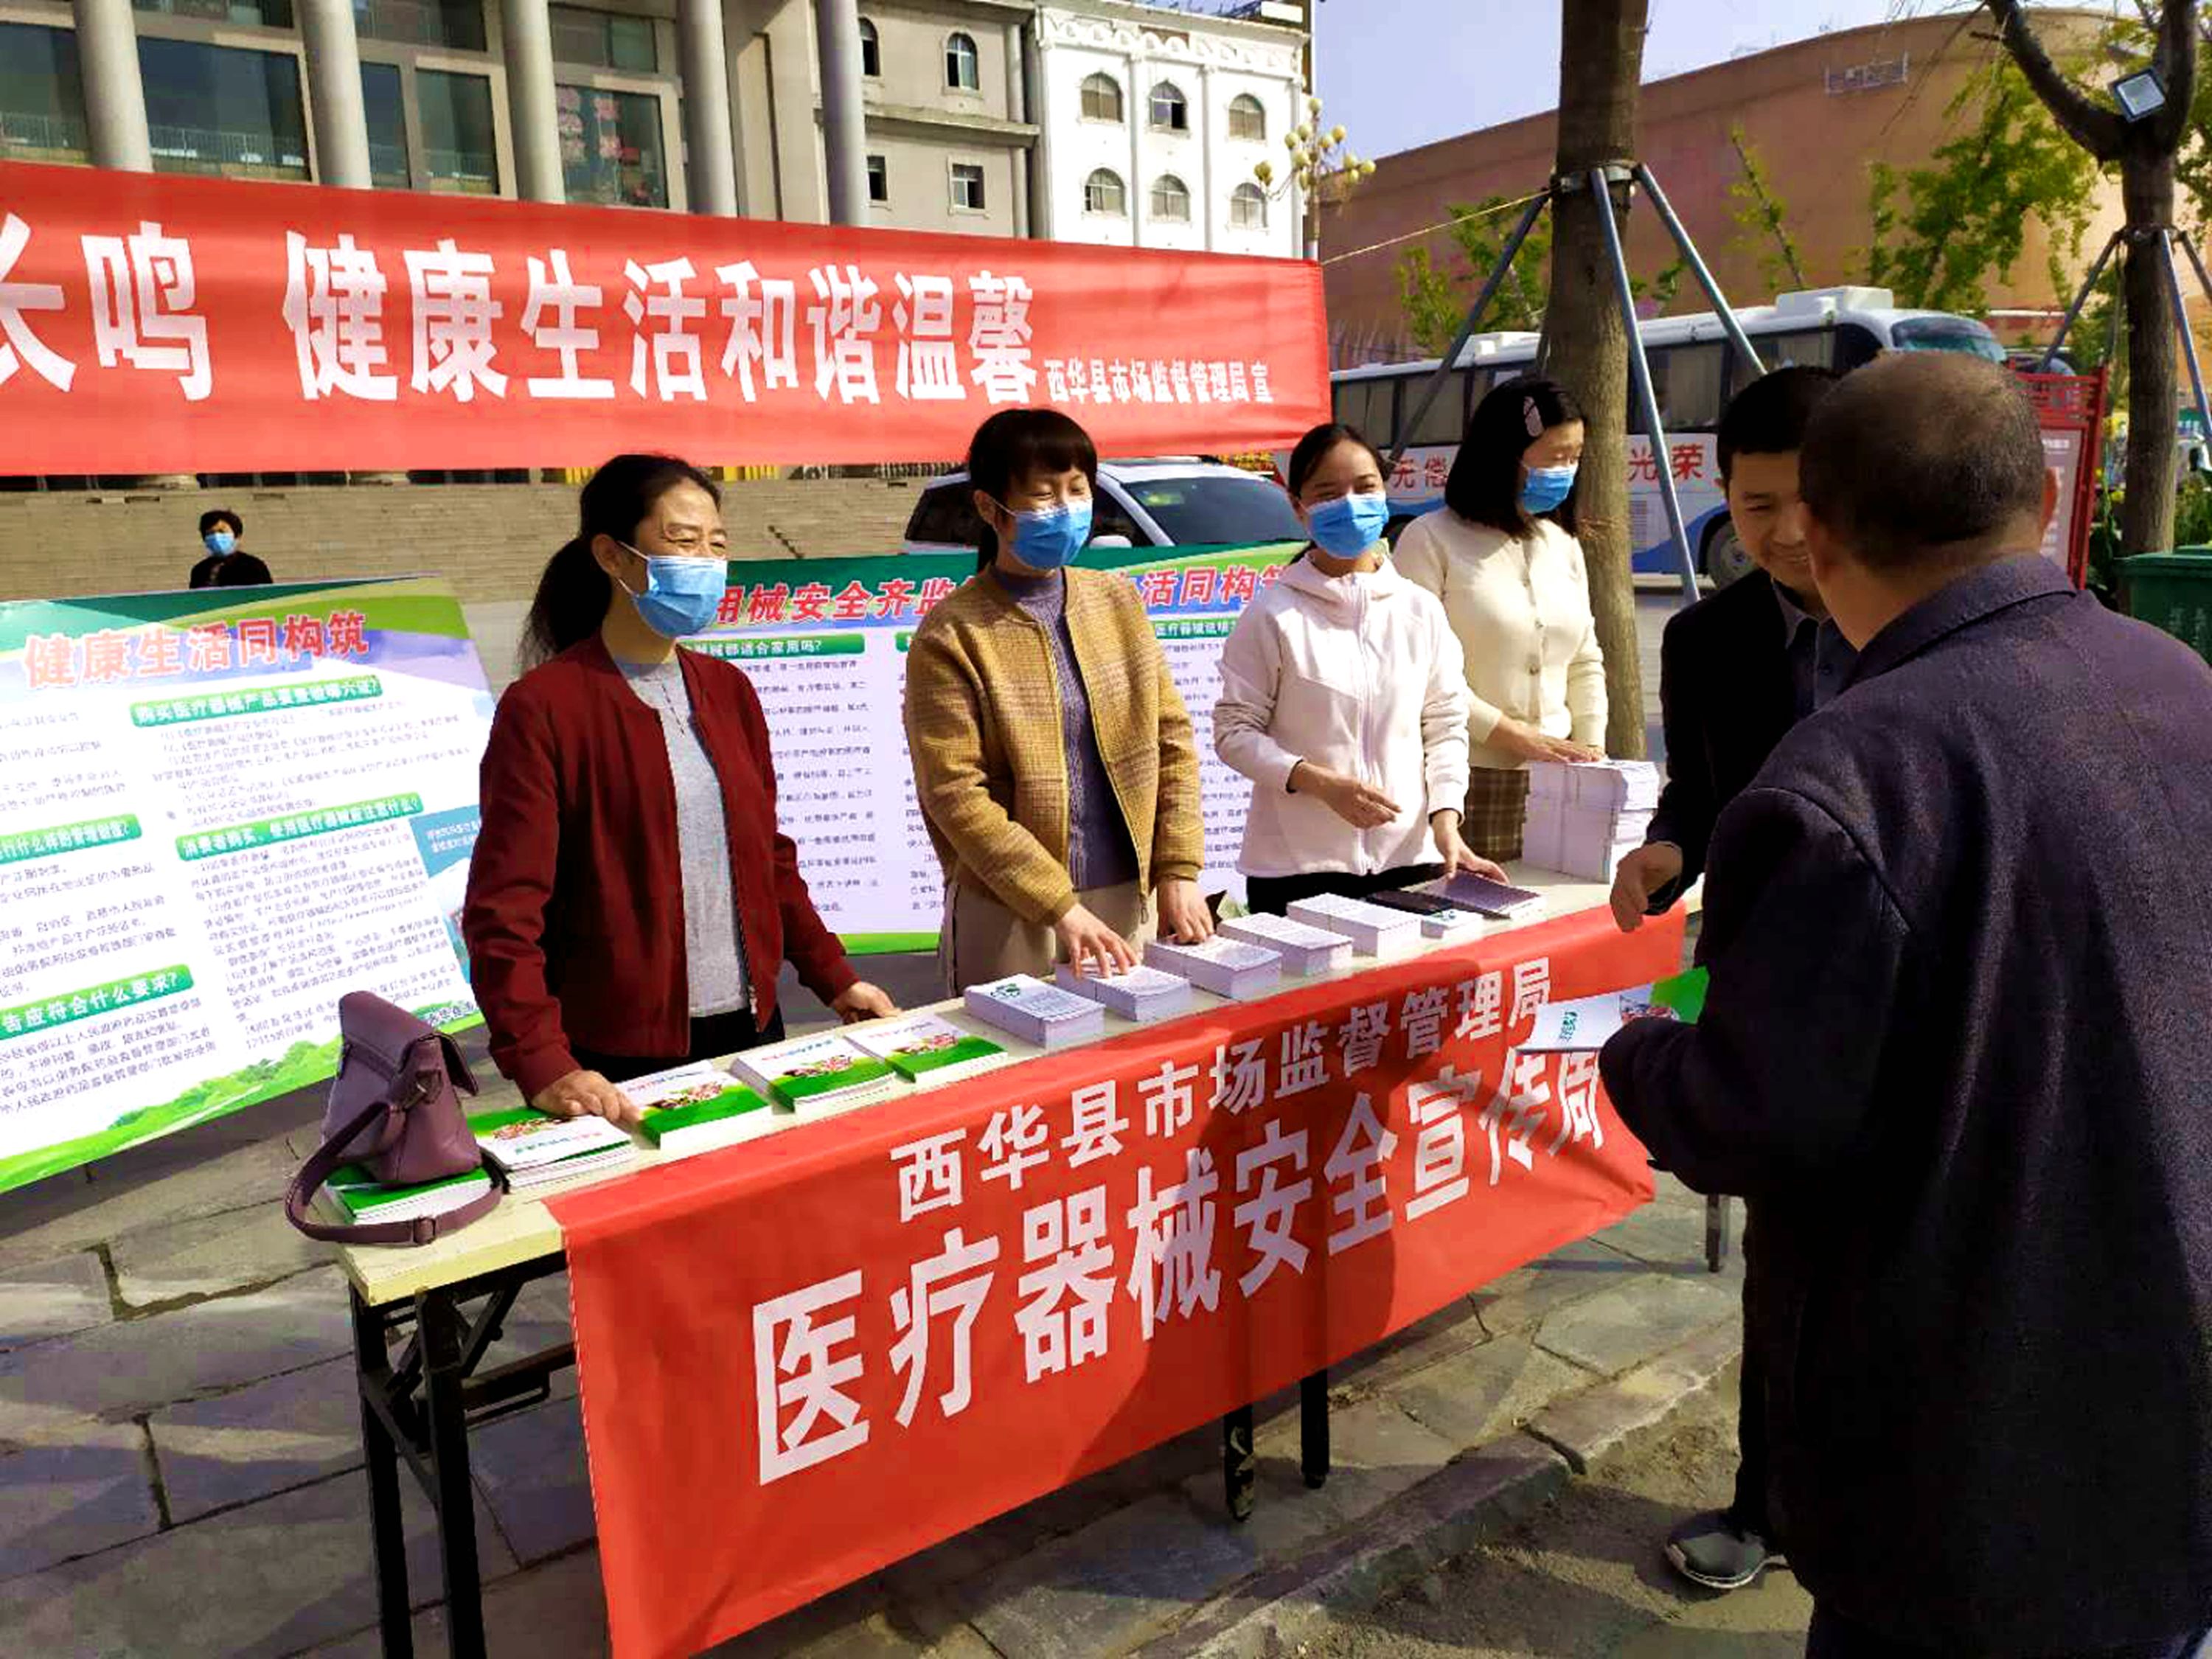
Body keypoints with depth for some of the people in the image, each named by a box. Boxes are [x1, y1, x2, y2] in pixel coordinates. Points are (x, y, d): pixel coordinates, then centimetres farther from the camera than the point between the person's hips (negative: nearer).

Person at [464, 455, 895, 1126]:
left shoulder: (727, 689, 8)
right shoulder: (543, 707, -11)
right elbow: (504, 909, -16)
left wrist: (834, 978, 10)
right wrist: (542, 1064, -25)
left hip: (751, 1028, 6)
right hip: (620, 1059, -6)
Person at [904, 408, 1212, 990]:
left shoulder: (1118, 601, 5)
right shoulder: (951, 635, -10)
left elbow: (1172, 739, 6)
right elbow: (956, 795, -14)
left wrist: (1179, 870, -4)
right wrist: (1061, 906, -19)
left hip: (1129, 898, 5)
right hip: (1009, 915, -4)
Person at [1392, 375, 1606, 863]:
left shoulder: (1563, 545, 16)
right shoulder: (1432, 539, -5)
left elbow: (1585, 662, 20)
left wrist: (1592, 747, 7)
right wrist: (1512, 734, -14)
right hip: (1467, 782, -6)